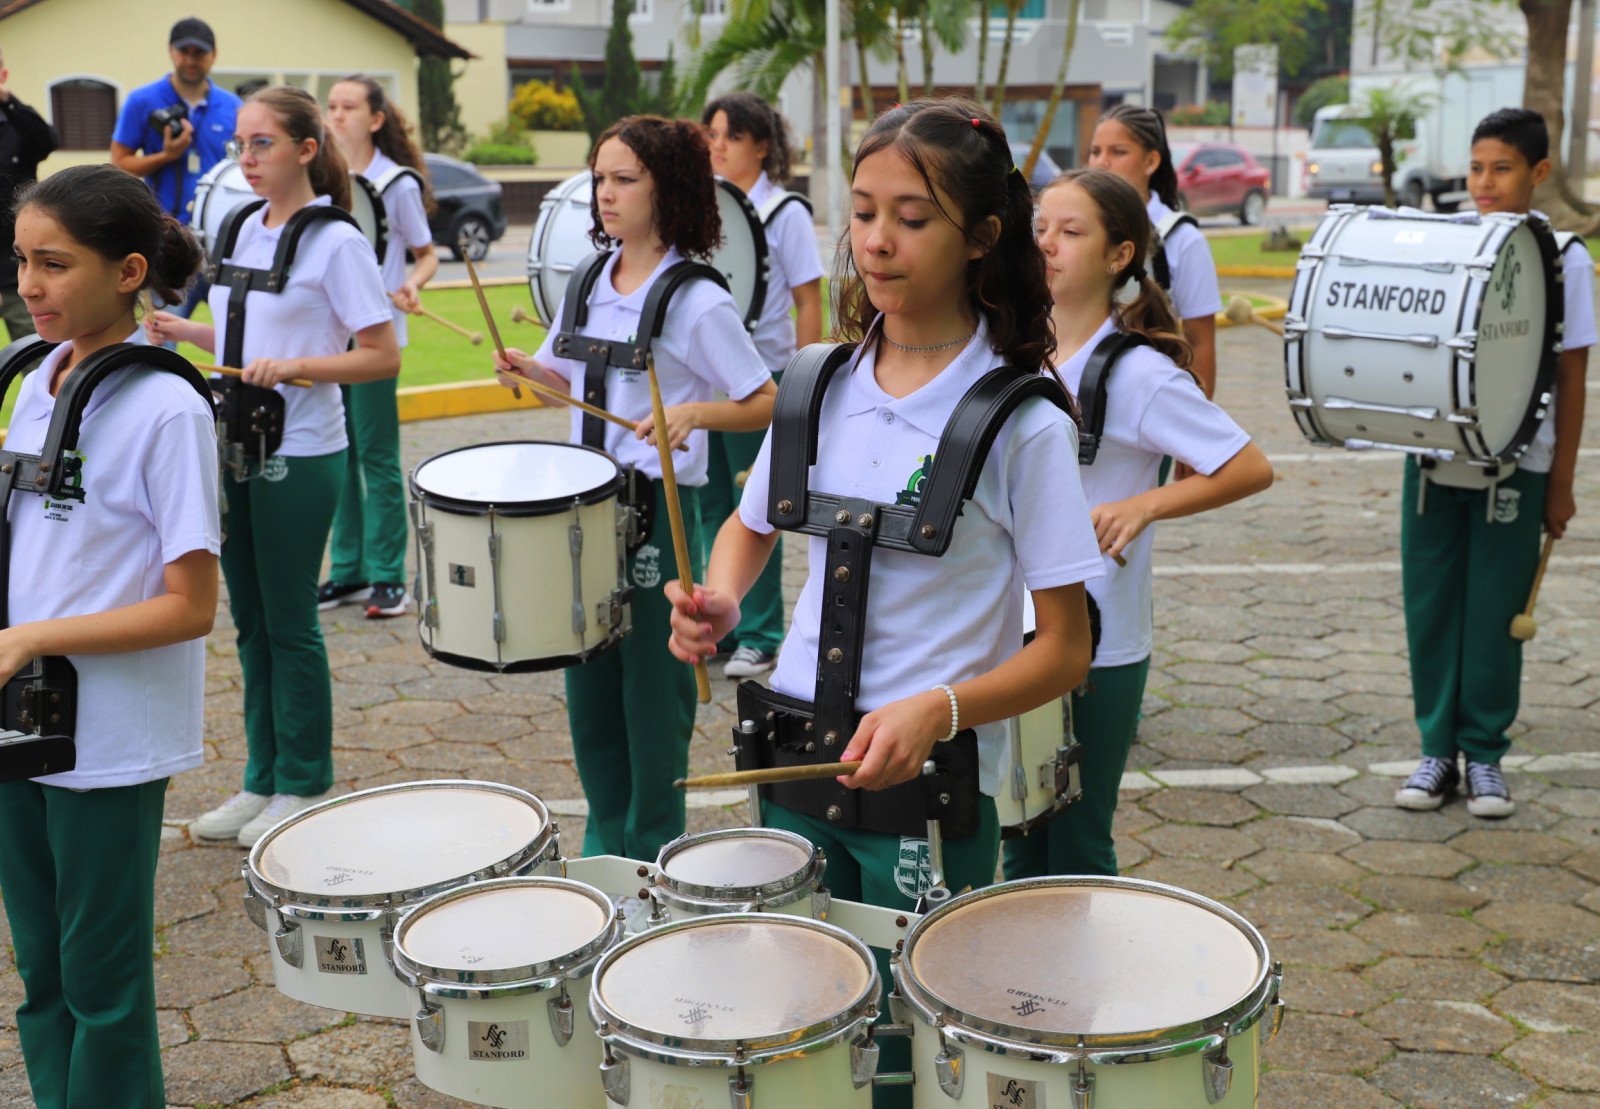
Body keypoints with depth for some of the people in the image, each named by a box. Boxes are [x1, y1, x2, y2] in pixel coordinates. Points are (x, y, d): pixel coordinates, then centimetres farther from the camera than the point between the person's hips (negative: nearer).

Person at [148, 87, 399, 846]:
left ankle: (305, 785, 16)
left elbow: (384, 357, -13)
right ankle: (263, 780, 25)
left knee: (289, 621, 1)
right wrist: (185, 330, 4)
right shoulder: (245, 231, 11)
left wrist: (295, 367, -24)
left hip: (300, 455, -7)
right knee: (249, 618, 13)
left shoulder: (337, 243, -11)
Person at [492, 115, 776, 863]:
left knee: (653, 688, 4)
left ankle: (654, 852, 21)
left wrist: (692, 413, -28)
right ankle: (604, 841, 31)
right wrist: (529, 369, -1)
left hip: (660, 511, -6)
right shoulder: (588, 284, 7)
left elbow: (766, 405, -12)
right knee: (589, 683, 14)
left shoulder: (697, 302, -12)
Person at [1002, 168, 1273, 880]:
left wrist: (1142, 506, -22)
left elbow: (1252, 469, -15)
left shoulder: (1140, 374, -14)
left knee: (1077, 850, 7)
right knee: (1021, 840, 17)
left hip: (1097, 647, -6)